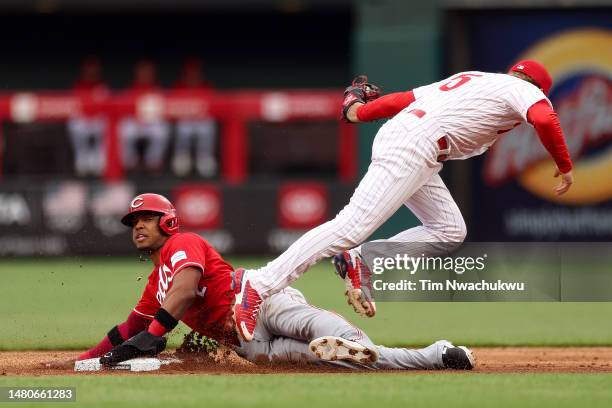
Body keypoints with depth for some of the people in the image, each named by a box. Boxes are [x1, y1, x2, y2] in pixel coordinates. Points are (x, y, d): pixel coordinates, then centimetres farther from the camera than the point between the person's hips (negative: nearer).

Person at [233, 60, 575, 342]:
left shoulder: (468, 80, 30)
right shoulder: (524, 90, 9)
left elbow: (404, 99, 25)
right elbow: (545, 120, -13)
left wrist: (360, 112, 35)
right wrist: (565, 166, -3)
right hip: (413, 148, -9)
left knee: (450, 230, 13)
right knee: (353, 227, -18)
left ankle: (361, 262, 2)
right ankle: (261, 286, -24)